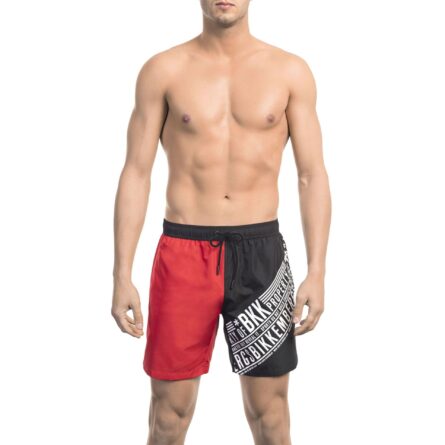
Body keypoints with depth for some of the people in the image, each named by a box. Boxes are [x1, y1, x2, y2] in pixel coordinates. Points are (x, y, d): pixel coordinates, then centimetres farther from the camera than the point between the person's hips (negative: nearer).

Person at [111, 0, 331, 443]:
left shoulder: (291, 71, 4)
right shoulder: (162, 70, 2)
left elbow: (312, 175, 3)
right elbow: (136, 173, 1)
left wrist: (316, 271, -5)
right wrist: (122, 274, -4)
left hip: (261, 250, 1)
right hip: (183, 250, 0)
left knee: (269, 409, 9)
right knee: (170, 407, 7)